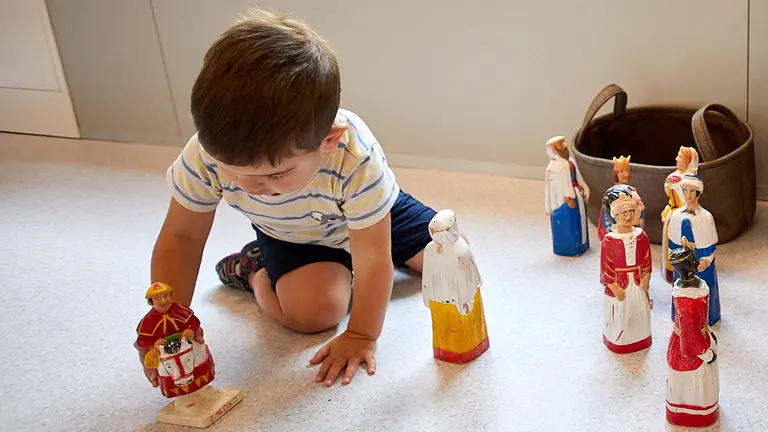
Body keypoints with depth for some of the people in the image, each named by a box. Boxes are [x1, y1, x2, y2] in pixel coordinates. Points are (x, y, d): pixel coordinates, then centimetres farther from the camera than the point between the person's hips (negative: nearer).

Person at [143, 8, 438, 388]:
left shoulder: (356, 161, -45)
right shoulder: (206, 155, -37)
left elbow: (373, 260, -33)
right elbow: (180, 238, -21)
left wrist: (361, 336, -25)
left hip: (366, 216, 1)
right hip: (288, 236, 0)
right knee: (314, 312, -26)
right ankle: (254, 270, 6)